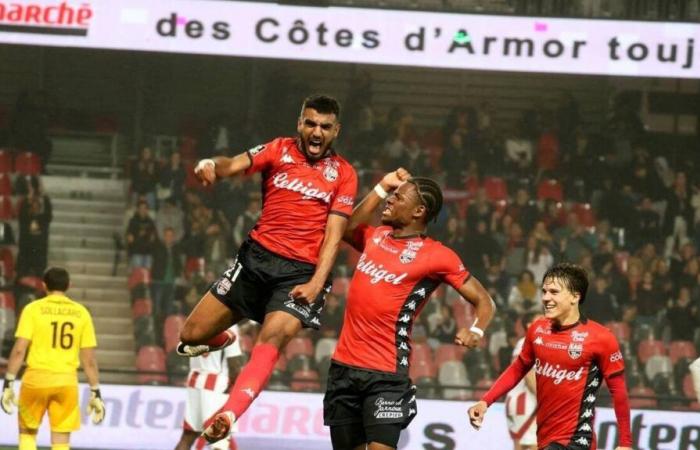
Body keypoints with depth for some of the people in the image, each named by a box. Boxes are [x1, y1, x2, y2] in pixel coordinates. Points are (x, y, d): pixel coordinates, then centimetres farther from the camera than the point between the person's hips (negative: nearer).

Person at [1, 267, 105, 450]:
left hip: (37, 377, -1)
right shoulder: (81, 313, 5)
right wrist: (95, 392, 10)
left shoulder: (33, 309, -1)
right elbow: (89, 359, 4)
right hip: (67, 380, 2)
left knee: (27, 432, 17)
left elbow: (19, 349, -8)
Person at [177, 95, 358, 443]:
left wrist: (317, 283, -15)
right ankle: (226, 338, 37)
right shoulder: (280, 150, 8)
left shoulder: (343, 174, 5)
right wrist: (212, 165, -34)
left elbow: (334, 234, -1)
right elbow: (236, 165, -9)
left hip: (302, 271, -3)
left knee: (271, 341, -28)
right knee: (191, 338, 1)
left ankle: (228, 416, -41)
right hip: (257, 257, 3)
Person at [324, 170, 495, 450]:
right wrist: (381, 187, 19)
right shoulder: (376, 236, 10)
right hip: (344, 366, 6)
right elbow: (349, 229, 29)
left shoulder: (437, 256, -6)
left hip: (386, 374, -6)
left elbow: (483, 301, -3)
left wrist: (476, 332, -23)